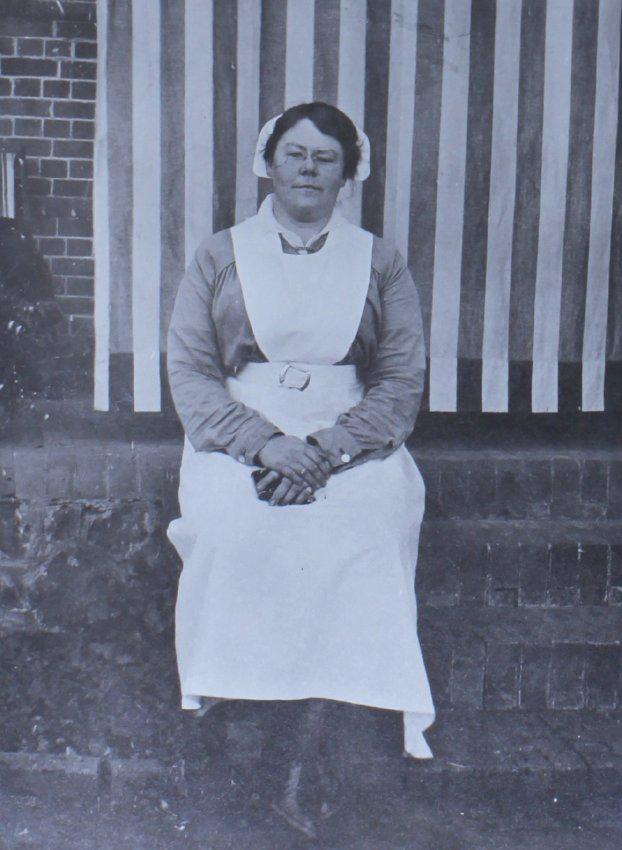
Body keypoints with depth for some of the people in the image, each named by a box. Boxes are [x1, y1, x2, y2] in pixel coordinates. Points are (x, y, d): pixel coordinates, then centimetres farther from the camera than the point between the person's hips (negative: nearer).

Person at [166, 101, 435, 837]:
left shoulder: (380, 265, 15)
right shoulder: (219, 257, 15)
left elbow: (402, 383, 5)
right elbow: (189, 371, 4)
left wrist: (324, 451, -13)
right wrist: (264, 444, -14)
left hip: (354, 446, 0)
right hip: (238, 440, 1)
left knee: (362, 535, -32)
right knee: (236, 528, -32)